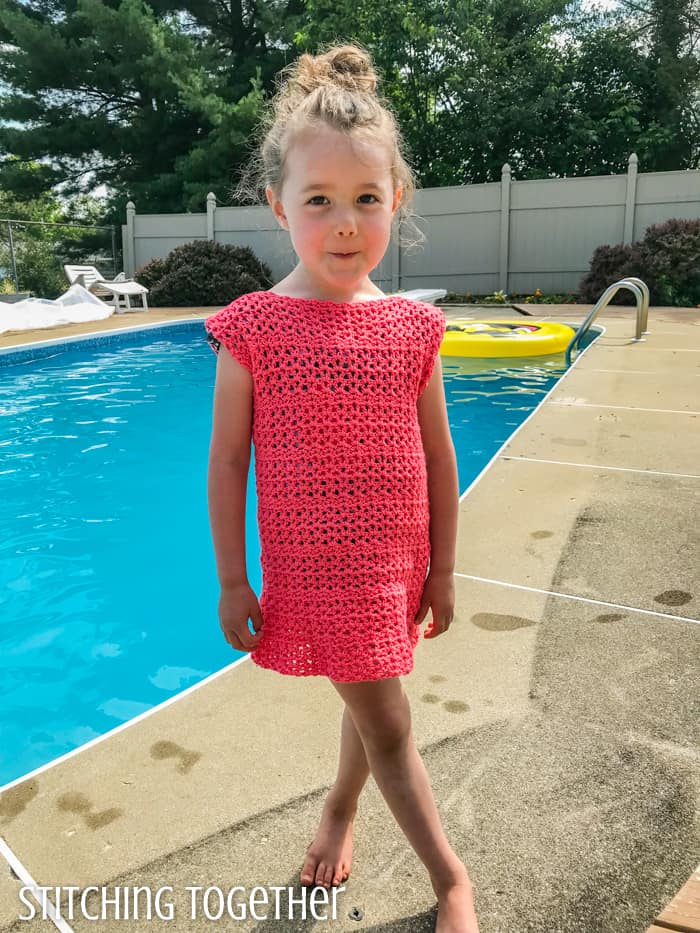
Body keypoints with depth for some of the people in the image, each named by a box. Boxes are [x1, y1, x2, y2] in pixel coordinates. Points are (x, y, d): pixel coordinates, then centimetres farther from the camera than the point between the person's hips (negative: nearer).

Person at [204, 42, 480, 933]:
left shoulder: (413, 327, -3)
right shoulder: (251, 327, -11)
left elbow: (438, 456, 2)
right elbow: (227, 460, -6)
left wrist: (442, 571, 5)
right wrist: (232, 583, -4)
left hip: (396, 563, 3)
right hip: (313, 566, -3)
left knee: (369, 701, 20)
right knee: (385, 723, 5)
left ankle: (338, 812, 50)